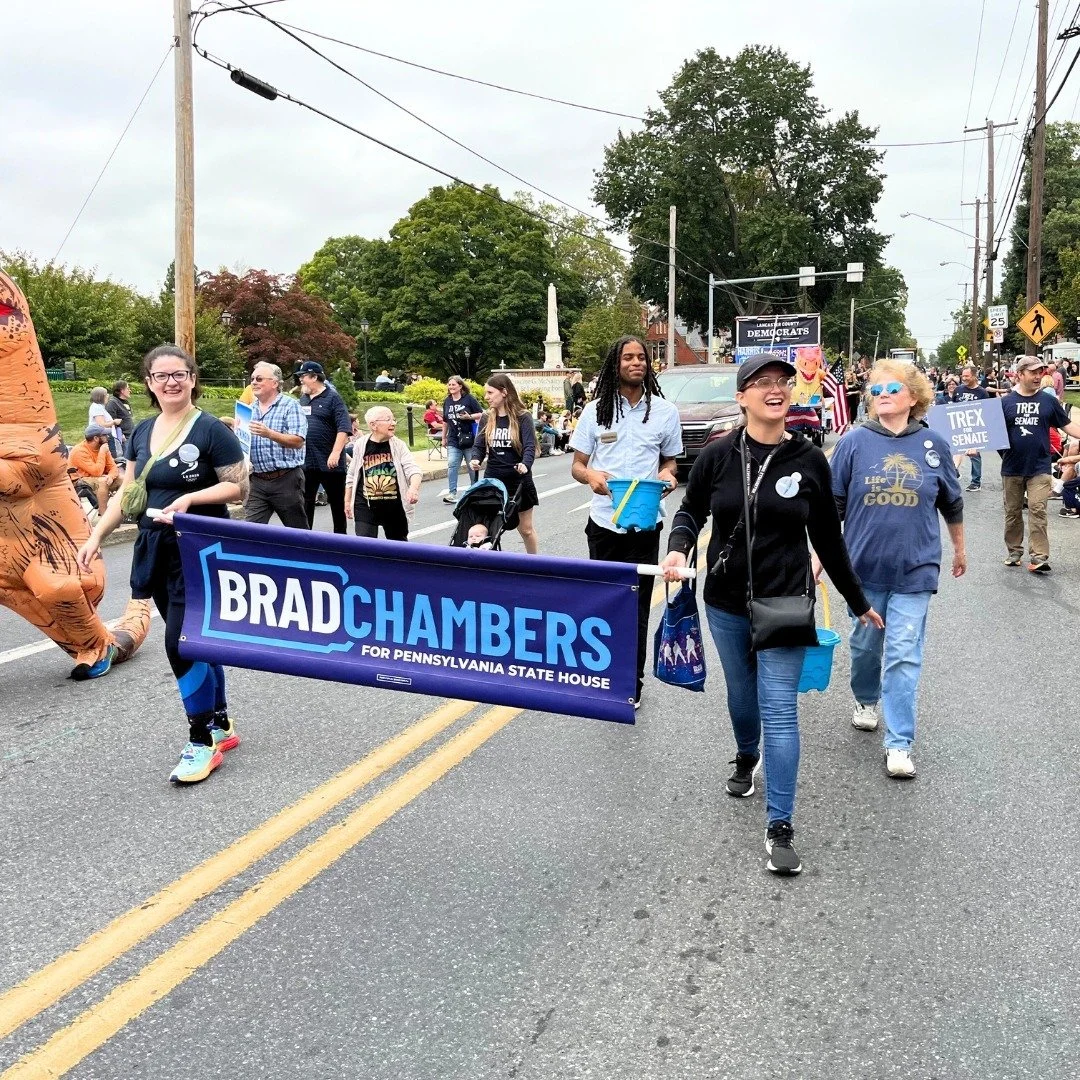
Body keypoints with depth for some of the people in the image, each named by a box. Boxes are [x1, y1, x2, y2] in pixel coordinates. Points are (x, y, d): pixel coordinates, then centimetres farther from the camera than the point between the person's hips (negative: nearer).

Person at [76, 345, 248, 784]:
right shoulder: (142, 432, 10)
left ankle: (202, 742, 3)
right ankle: (222, 725, 26)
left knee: (181, 644, -10)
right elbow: (128, 492, 15)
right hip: (156, 550, 6)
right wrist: (97, 535, 7)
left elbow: (239, 487, -9)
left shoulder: (211, 430, -9)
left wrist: (190, 498, -22)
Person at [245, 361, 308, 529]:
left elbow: (298, 441, -16)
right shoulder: (250, 409, 13)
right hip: (257, 481, 5)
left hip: (286, 479, -5)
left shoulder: (290, 405, -5)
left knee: (299, 533, 8)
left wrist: (269, 434, -29)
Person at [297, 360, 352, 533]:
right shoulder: (303, 399, 13)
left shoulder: (332, 397, -7)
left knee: (337, 502, 6)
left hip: (329, 462, -6)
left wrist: (335, 453, -23)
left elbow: (344, 428, -15)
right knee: (305, 502, 8)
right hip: (306, 461, 6)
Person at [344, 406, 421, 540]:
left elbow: (413, 469, -15)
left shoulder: (399, 445, -4)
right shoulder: (361, 445, -2)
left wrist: (414, 488, -36)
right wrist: (347, 501, 13)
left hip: (394, 505, 1)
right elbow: (352, 476, 9)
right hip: (366, 506, -1)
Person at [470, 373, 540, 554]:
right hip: (492, 480, 3)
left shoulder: (522, 417, -8)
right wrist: (475, 459, -20)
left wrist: (525, 465, -38)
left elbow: (530, 446, -18)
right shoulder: (487, 419, 4)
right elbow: (479, 446, 3)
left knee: (525, 528, 11)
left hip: (518, 481, -3)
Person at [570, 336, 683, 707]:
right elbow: (576, 466, 7)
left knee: (637, 603, 3)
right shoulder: (595, 410, 4)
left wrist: (667, 475, -9)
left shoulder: (665, 411, 4)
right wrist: (591, 475, -17)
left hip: (645, 522, -1)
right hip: (603, 521, 1)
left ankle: (632, 681, 15)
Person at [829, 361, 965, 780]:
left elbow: (952, 504, 13)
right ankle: (866, 700, 44)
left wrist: (959, 549, 22)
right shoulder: (853, 443, -4)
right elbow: (832, 505, 0)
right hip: (864, 566, 1)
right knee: (865, 644, 16)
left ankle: (899, 743, 4)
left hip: (914, 570, -1)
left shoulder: (934, 446, -1)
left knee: (904, 656, -3)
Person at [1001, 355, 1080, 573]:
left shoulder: (1049, 401, 2)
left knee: (1037, 511, -8)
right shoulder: (1006, 402, 0)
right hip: (1012, 467, 1)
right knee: (1013, 512, 12)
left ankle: (1038, 557, -6)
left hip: (1039, 467, -1)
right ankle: (1014, 551, 25)